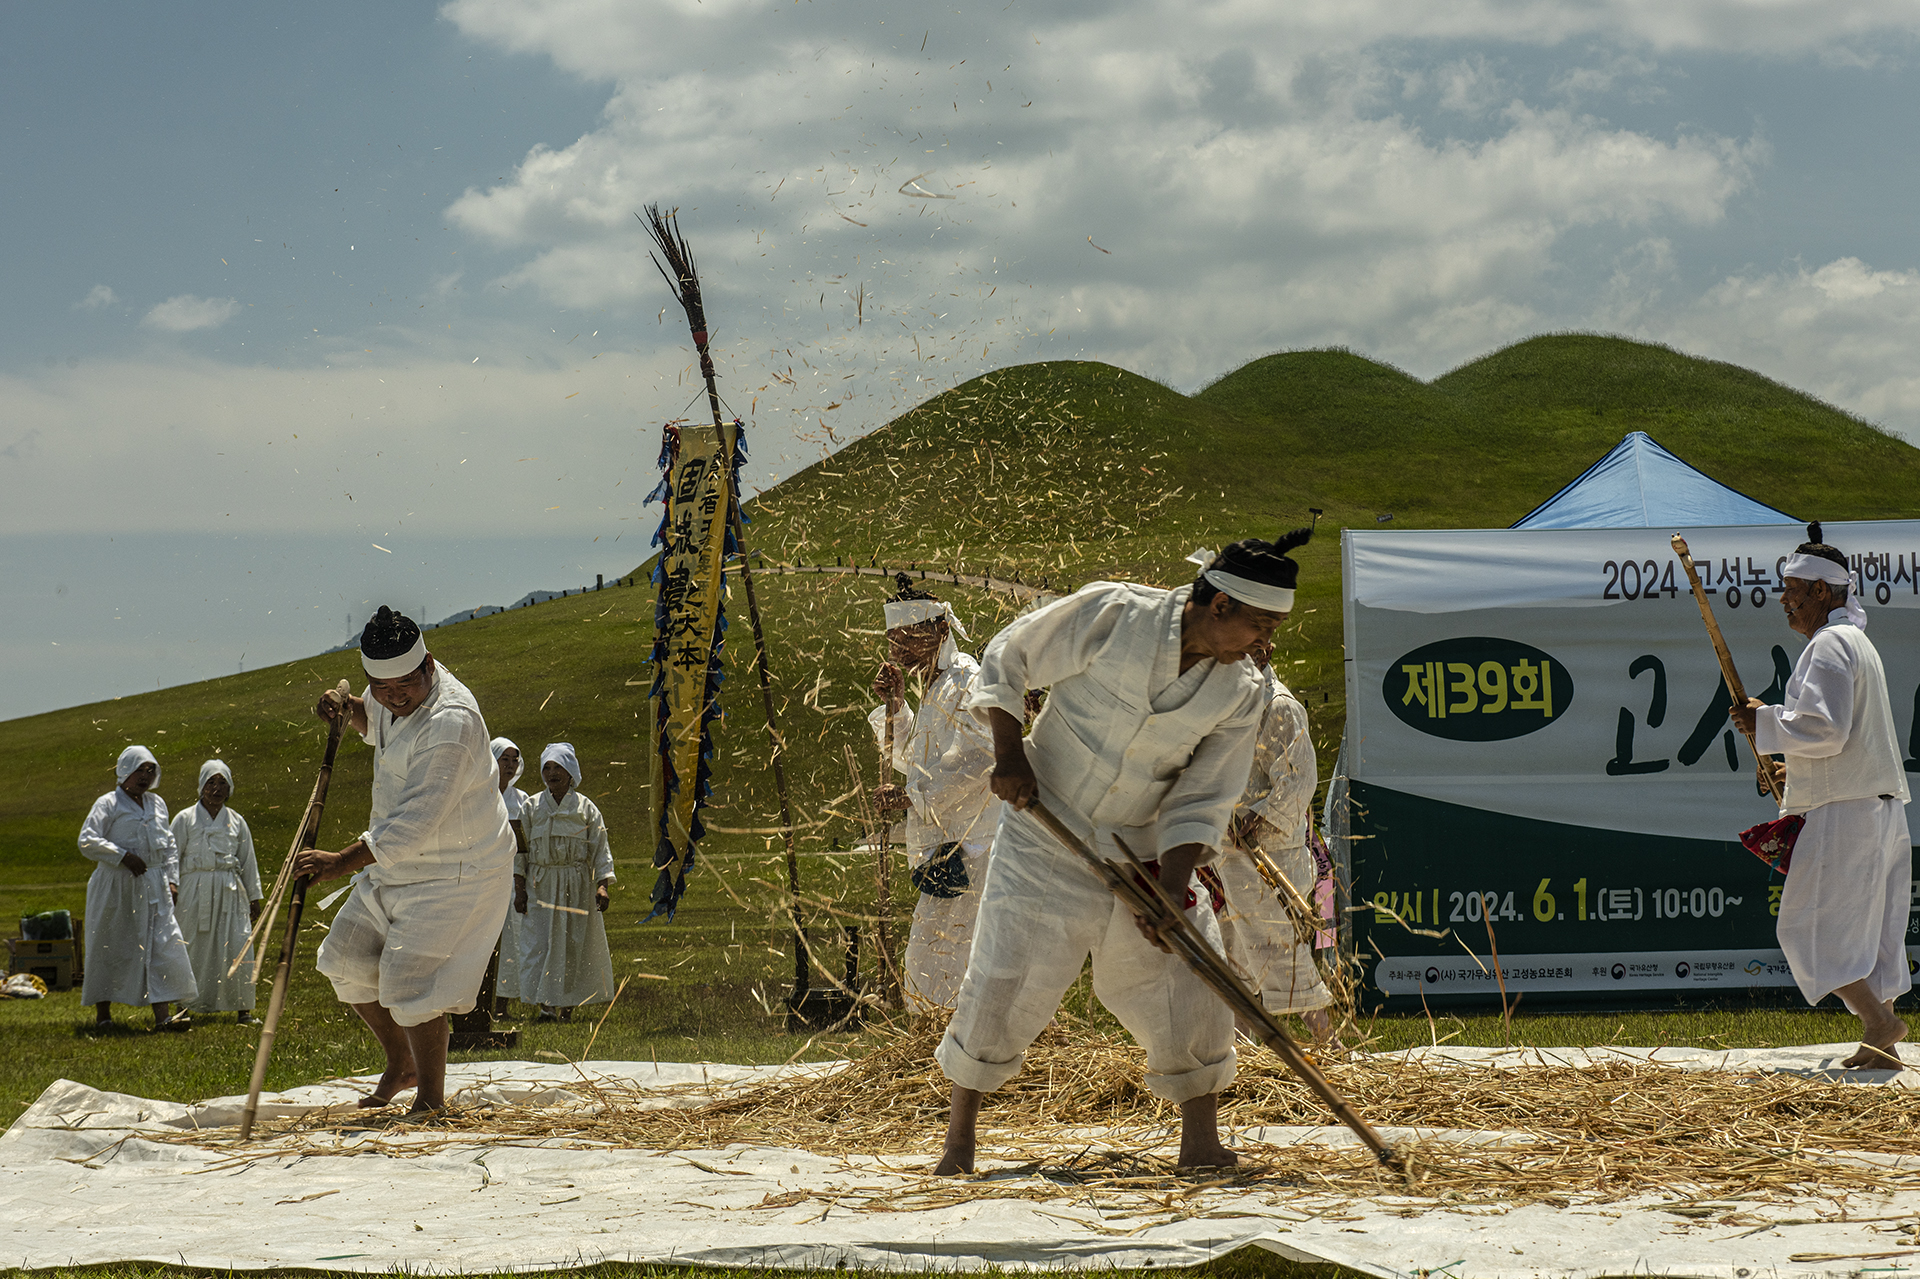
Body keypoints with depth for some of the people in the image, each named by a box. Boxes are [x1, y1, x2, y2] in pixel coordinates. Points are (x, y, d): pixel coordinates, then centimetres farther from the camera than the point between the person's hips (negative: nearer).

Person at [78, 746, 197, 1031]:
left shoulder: (157, 804, 16)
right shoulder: (108, 804, -3)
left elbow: (168, 847, 22)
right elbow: (87, 841, -14)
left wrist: (172, 879, 10)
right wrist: (123, 857, -20)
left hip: (154, 889, 5)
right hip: (117, 887, -5)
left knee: (164, 946, -7)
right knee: (110, 950, 2)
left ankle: (161, 1016, -11)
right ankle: (102, 1014, 14)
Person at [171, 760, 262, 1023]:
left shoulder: (236, 821, 13)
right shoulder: (185, 820, 6)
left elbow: (248, 862, 17)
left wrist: (254, 897, 15)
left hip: (230, 892, 2)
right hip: (196, 891, -2)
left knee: (237, 947, -6)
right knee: (194, 950, -4)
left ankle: (242, 1008, -3)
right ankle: (186, 1006, 2)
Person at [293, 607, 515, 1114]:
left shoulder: (450, 722, -31)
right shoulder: (394, 697, -3)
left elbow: (415, 824, -34)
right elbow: (375, 722, 24)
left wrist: (344, 862, -33)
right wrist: (349, 708, 0)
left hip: (455, 874, -10)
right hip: (397, 863, 10)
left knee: (410, 980, -14)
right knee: (349, 959, 15)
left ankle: (431, 1097, 1)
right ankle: (401, 1064, 33)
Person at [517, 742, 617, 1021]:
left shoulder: (585, 808, 4)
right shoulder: (532, 807, 8)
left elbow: (600, 849, 2)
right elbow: (520, 849, 8)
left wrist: (603, 886, -10)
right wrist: (519, 889, 1)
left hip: (577, 885, -1)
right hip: (540, 885, 1)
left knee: (576, 942, -2)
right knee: (540, 941, -7)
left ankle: (568, 1004, 6)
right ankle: (547, 1003, -5)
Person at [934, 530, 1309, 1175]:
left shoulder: (1239, 694, -6)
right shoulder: (1110, 614, -17)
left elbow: (1200, 801, -6)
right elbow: (1005, 661, -6)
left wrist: (1168, 888, -18)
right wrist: (1009, 752, -16)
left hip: (1141, 853, 3)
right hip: (1044, 832, -3)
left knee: (1188, 988, -4)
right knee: (1003, 983, -4)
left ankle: (1201, 1141, 7)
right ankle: (959, 1136, 12)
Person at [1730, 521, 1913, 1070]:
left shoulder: (1829, 645, -12)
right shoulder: (1857, 642, 21)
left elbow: (1825, 730, -22)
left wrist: (1766, 722, -9)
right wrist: (1799, 769, 24)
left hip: (1845, 811, -10)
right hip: (1881, 805, 10)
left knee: (1807, 926, -9)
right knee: (1867, 931, 11)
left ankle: (1878, 1019, -18)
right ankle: (1882, 1044, 10)